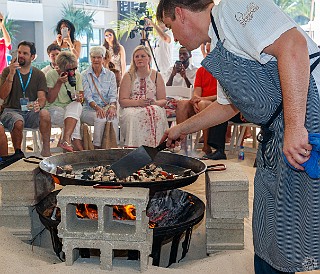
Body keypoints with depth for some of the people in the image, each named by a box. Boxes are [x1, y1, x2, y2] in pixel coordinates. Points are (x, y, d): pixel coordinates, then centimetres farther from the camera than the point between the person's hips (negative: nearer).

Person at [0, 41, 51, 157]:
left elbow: (42, 97, 0)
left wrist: (38, 104, -25)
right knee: (18, 122, -35)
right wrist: (11, 75, -15)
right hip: (11, 111, -1)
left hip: (31, 112, 1)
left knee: (45, 114, -32)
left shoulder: (39, 74, 10)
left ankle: (46, 150, -22)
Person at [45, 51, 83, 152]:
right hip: (54, 109, -3)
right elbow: (50, 100, -11)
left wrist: (80, 98, -16)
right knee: (75, 122, -32)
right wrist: (59, 83, -21)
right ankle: (79, 148, -28)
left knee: (77, 106, -34)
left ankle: (66, 140, -40)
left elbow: (81, 95, 9)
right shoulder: (51, 75, -6)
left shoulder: (77, 76, 6)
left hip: (72, 107, 3)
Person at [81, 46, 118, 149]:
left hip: (107, 107, 2)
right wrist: (97, 108, -26)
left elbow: (113, 95, 1)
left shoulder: (110, 75, 12)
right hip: (89, 109, -1)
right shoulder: (84, 75, 5)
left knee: (113, 118, -33)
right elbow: (87, 96, -7)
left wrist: (112, 106, -21)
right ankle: (97, 147, -24)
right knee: (100, 119, -34)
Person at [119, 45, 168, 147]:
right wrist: (138, 102, -18)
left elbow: (163, 100, 9)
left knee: (157, 114, -34)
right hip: (132, 109, -1)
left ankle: (154, 146, -27)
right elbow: (122, 101, -1)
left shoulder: (156, 76, 12)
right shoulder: (128, 76, 8)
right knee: (134, 116, -36)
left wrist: (154, 102, -14)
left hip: (153, 107, 1)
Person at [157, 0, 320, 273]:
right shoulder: (220, 47, 22)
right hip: (278, 136, 10)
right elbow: (228, 105, 33)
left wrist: (294, 126, -29)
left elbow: (293, 45, -23)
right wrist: (182, 129, 39)